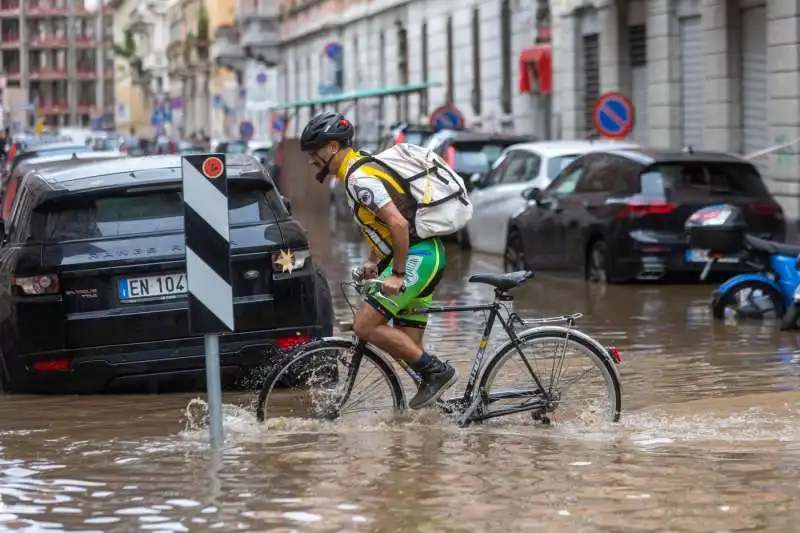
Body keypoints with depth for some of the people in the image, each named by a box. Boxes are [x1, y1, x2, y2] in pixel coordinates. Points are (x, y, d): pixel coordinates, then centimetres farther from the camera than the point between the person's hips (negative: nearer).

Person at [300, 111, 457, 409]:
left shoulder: (359, 178, -16)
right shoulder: (362, 169, 17)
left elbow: (399, 223, -25)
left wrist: (397, 274, -20)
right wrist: (374, 261, 27)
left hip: (416, 256, -10)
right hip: (428, 256, 10)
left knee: (365, 326, -13)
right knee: (407, 347, 8)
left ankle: (437, 372, -9)